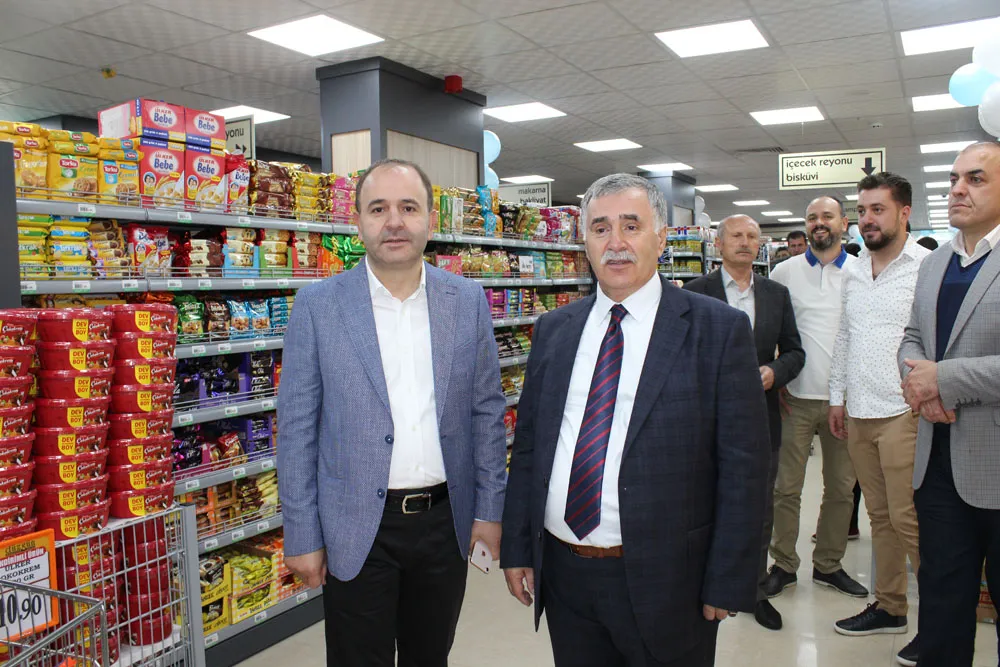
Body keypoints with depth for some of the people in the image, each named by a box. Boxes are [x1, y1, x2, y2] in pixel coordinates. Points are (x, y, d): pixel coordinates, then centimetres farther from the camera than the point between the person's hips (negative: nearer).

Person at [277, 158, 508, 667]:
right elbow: (297, 429, -4)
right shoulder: (317, 306, -6)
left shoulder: (468, 301, -1)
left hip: (445, 522, 2)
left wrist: (489, 509, 2)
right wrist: (302, 537, -4)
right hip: (357, 528, -2)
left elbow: (486, 411, 4)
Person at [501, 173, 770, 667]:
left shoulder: (720, 329, -8)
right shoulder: (553, 330, 5)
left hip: (665, 583, -3)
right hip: (562, 574, 4)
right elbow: (527, 445, 7)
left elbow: (743, 466, -8)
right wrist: (516, 550, 5)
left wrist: (727, 585, -10)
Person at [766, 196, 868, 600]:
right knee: (786, 487, 3)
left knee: (841, 488, 11)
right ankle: (784, 565, 18)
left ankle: (828, 565, 28)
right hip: (796, 397, -1)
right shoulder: (785, 272, 3)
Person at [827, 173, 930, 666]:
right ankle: (889, 607, 26)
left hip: (903, 412, -6)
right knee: (879, 515, 14)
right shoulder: (853, 272, 14)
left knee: (909, 519, -4)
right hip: (858, 413, 7)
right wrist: (838, 397, 16)